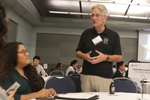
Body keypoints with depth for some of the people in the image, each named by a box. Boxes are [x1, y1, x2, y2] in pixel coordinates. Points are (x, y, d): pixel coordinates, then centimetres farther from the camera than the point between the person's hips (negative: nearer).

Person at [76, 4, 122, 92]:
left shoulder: (114, 35, 4)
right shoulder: (86, 34, 11)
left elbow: (119, 57, 4)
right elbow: (78, 52, 16)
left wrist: (105, 57, -13)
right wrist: (84, 56, -6)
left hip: (105, 77, -2)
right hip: (86, 76, 2)